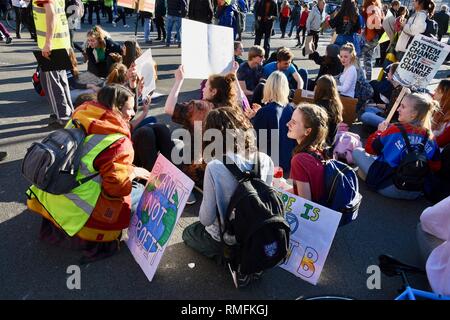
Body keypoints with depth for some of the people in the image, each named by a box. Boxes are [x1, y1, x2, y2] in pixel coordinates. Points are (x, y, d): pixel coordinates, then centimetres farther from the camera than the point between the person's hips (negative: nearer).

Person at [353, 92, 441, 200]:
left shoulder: (395, 130, -12)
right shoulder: (430, 137, -1)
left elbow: (369, 148, 0)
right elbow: (436, 166, 6)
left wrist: (379, 131, 14)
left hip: (389, 188, -5)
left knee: (357, 152, 6)